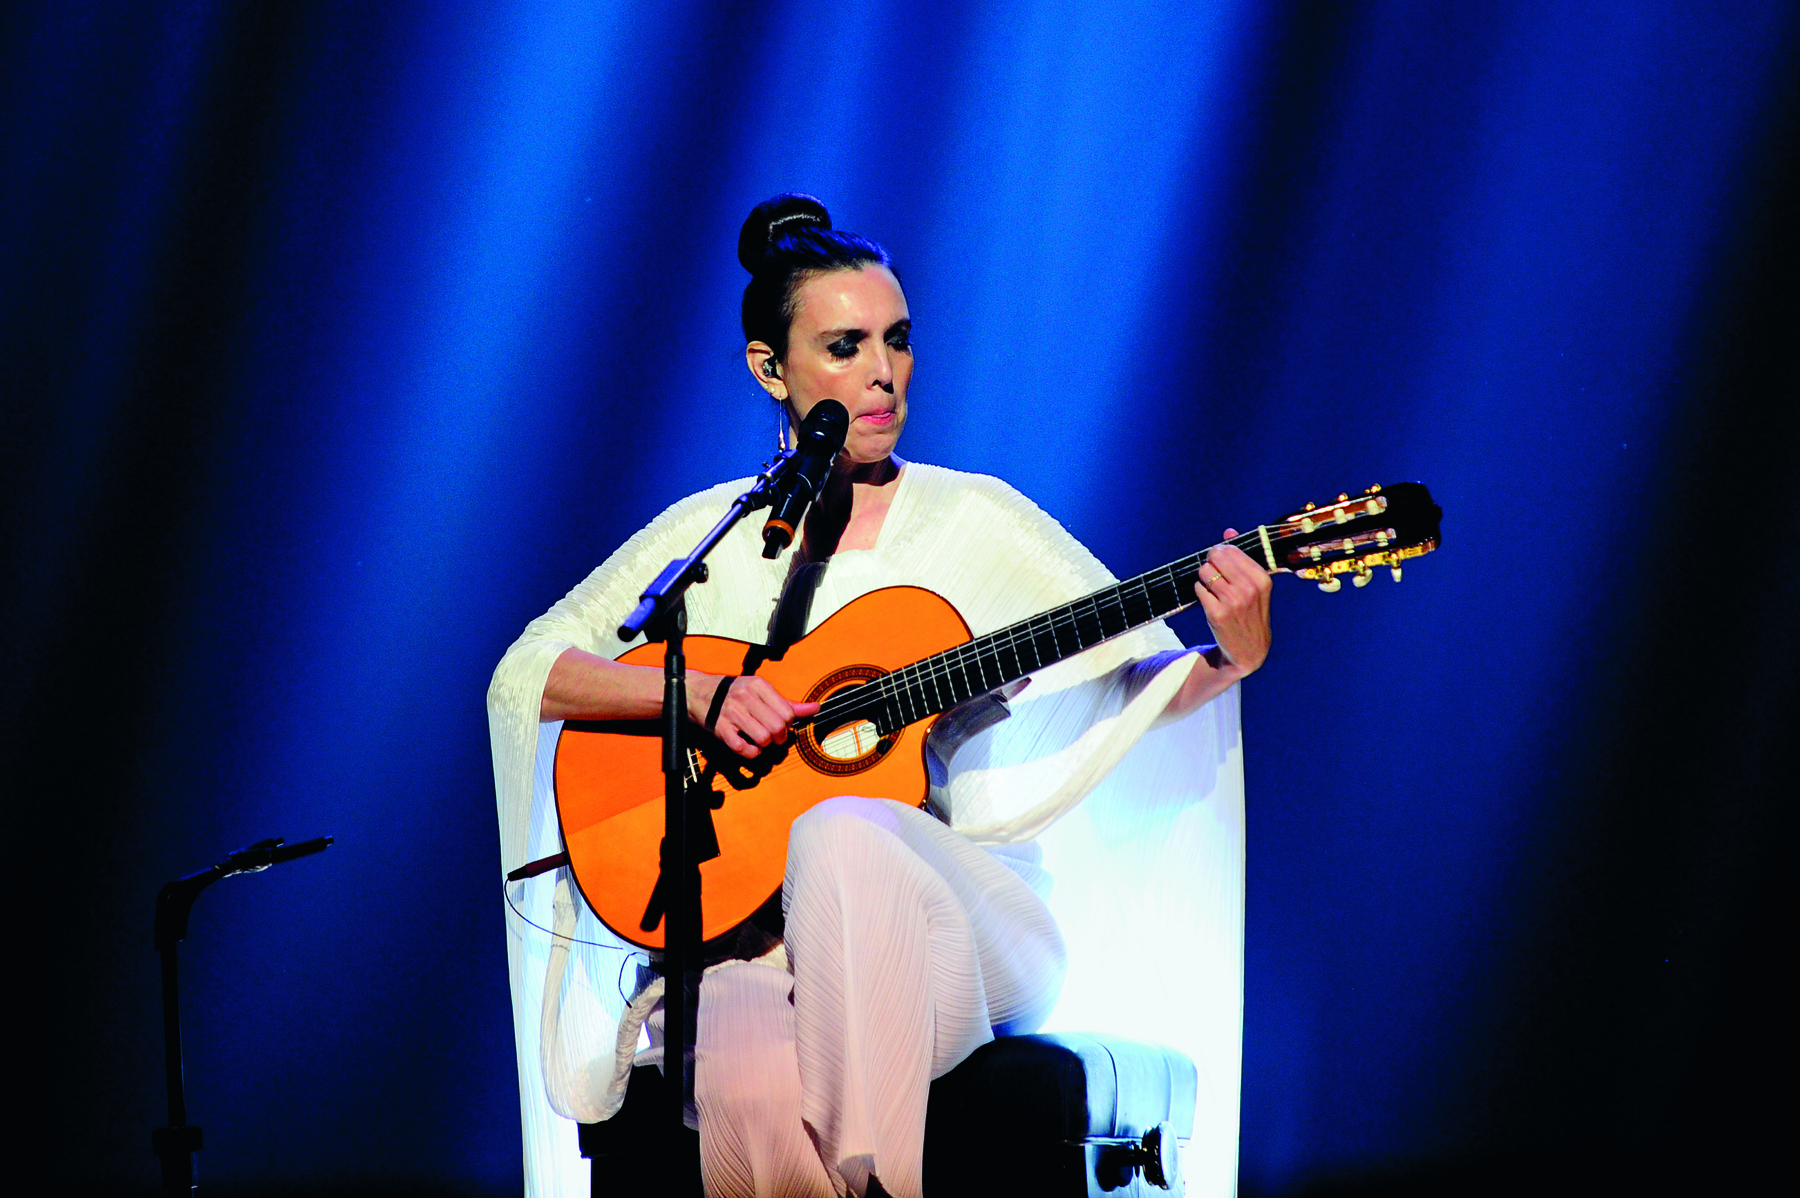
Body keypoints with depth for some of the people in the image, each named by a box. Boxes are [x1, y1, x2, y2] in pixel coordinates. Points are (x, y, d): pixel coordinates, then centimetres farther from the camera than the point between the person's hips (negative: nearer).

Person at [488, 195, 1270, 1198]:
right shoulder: (710, 534, 11)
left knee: (841, 833, -37)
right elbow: (526, 673, 6)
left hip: (963, 914, 0)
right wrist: (701, 692, -10)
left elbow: (1144, 683, 6)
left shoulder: (976, 520, 10)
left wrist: (1230, 659, -17)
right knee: (751, 1085, -37)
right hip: (757, 929, 0)